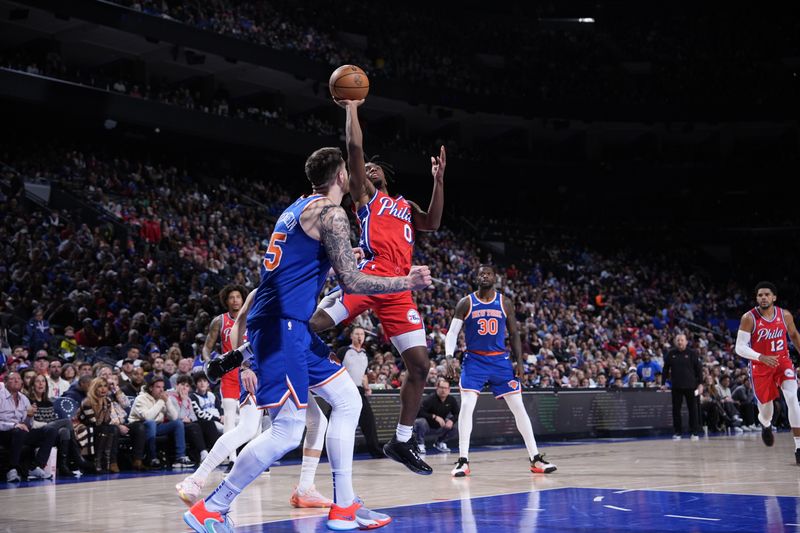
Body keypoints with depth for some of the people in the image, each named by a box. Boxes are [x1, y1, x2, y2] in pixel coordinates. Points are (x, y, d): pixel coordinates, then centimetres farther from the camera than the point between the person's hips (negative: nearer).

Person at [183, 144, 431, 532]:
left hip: (292, 325, 10)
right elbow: (351, 282, -13)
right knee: (289, 429, -12)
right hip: (280, 325, -10)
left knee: (348, 400, 13)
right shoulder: (330, 213, -8)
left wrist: (344, 257, 40)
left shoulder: (298, 209, 19)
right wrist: (407, 283, -3)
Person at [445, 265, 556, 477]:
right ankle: (463, 461, -10)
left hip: (500, 360, 2)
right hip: (474, 360, -2)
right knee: (466, 406, -17)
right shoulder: (466, 303, 0)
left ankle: (535, 459, 9)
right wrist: (449, 356, -19)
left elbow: (514, 334, 8)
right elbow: (452, 333, -2)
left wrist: (519, 361, -2)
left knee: (518, 407, 1)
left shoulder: (505, 303, 5)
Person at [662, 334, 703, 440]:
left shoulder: (692, 353, -1)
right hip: (676, 387, 2)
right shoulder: (671, 354, 5)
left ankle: (695, 432, 10)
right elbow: (665, 369, 10)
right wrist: (664, 383, 5)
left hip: (690, 386, -2)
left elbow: (699, 369, -1)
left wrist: (700, 383, -6)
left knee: (693, 409, 3)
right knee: (676, 409, 4)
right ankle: (678, 432, 12)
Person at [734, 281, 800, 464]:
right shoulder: (749, 318, -15)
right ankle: (766, 425, 49)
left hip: (783, 362, 1)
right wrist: (761, 357, -31)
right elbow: (740, 348, -17)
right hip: (760, 366, -1)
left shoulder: (785, 315, -6)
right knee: (766, 406, 7)